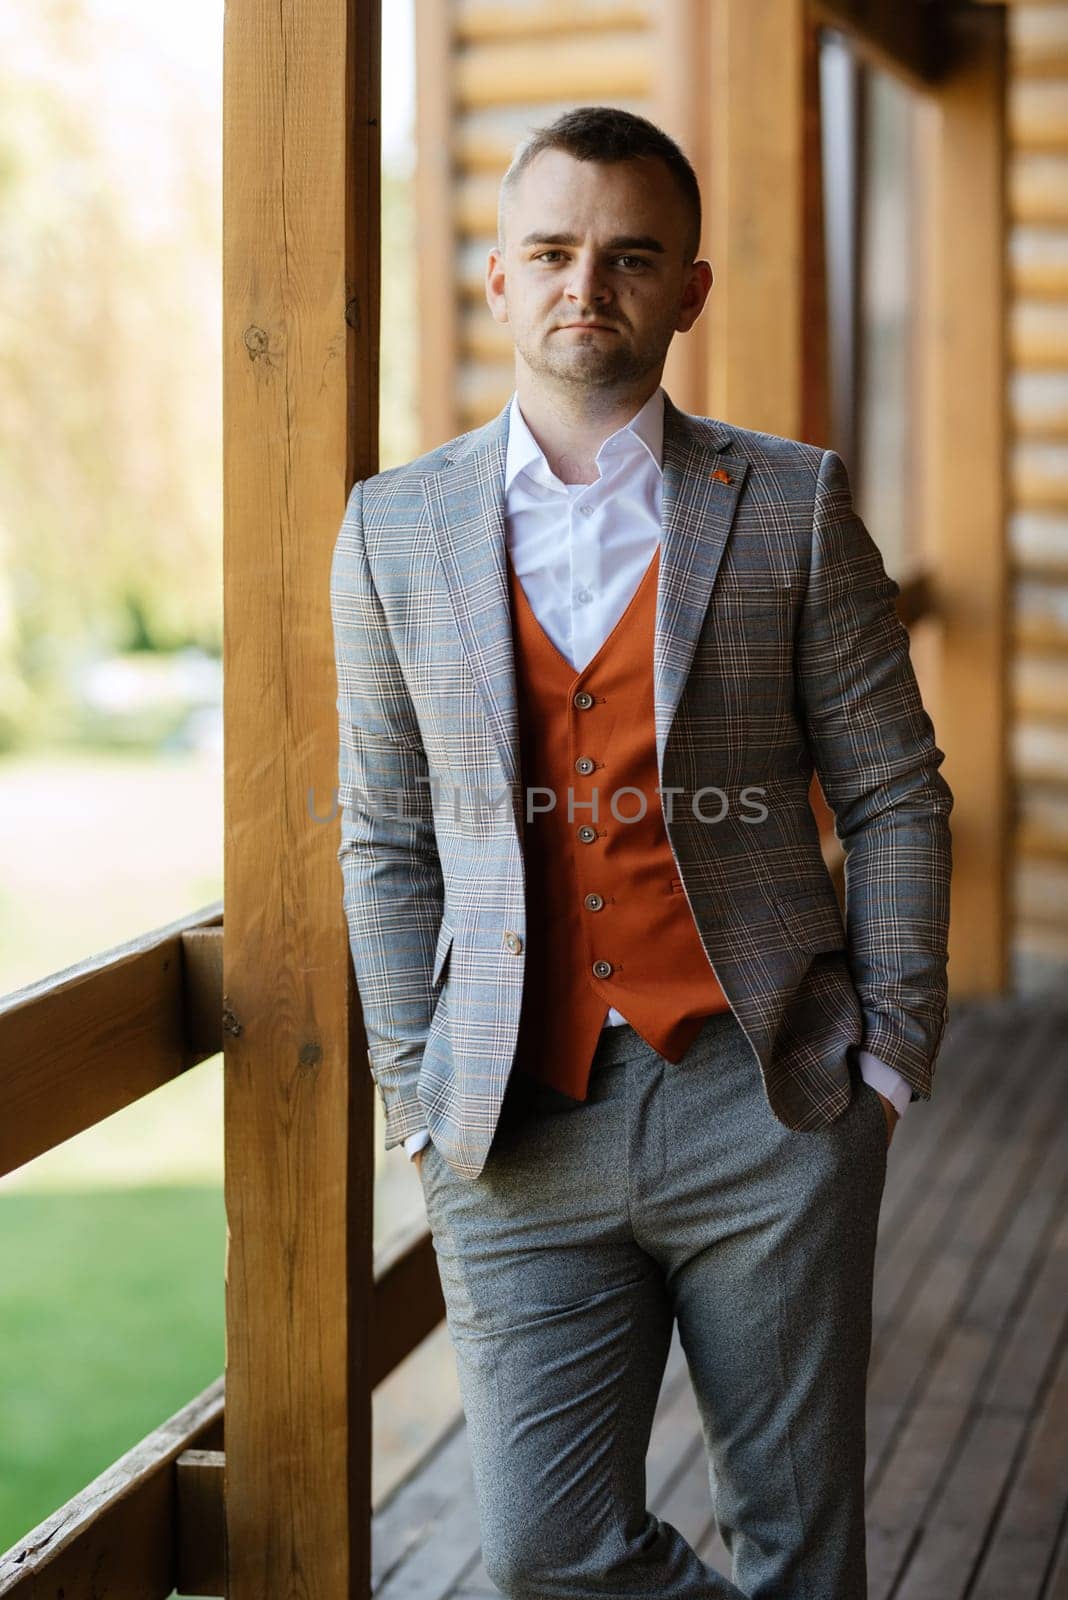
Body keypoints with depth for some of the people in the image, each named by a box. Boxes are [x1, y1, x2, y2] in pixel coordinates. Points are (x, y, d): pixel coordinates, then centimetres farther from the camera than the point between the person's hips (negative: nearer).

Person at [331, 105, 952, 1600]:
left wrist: (891, 1056, -2)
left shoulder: (794, 505, 2)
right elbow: (387, 843, 9)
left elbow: (897, 797, 4)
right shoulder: (397, 528, 6)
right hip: (521, 1136, 1)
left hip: (771, 1107, -1)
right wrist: (418, 1100, 3)